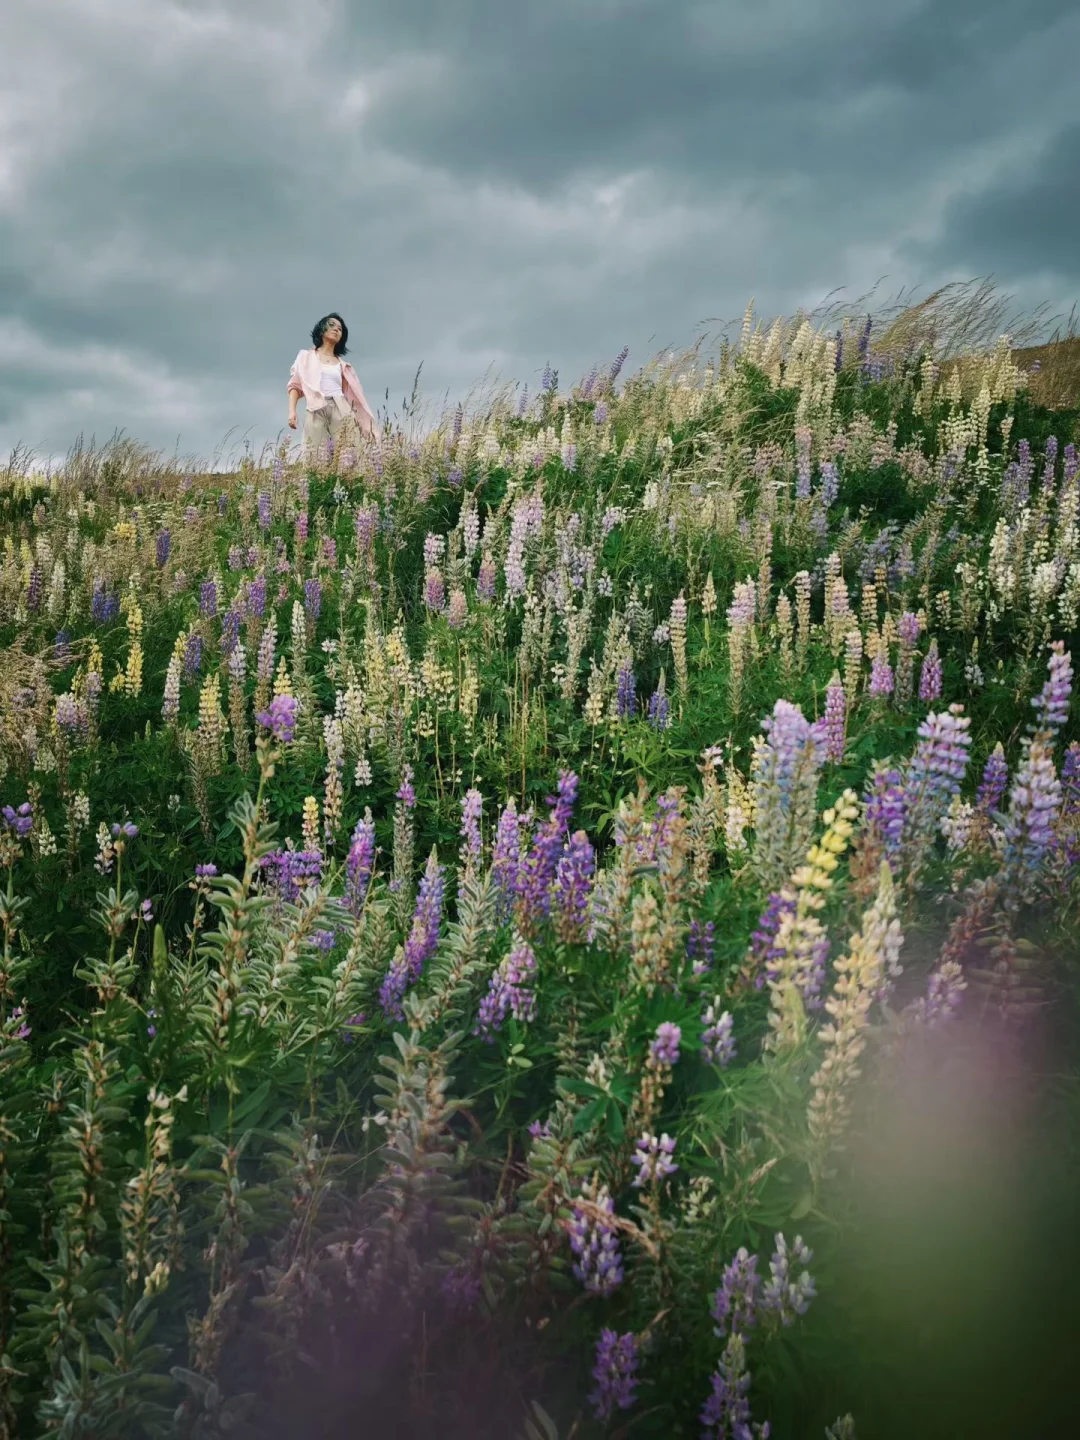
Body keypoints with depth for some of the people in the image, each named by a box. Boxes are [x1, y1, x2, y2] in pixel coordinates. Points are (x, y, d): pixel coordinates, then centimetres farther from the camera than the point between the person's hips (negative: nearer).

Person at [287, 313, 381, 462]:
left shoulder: (342, 365, 23)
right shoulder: (306, 356, 19)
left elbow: (351, 394, 18)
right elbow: (295, 385, 12)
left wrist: (367, 425, 8)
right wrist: (292, 411, -6)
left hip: (341, 410, 2)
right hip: (316, 410, -2)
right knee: (315, 457, -16)